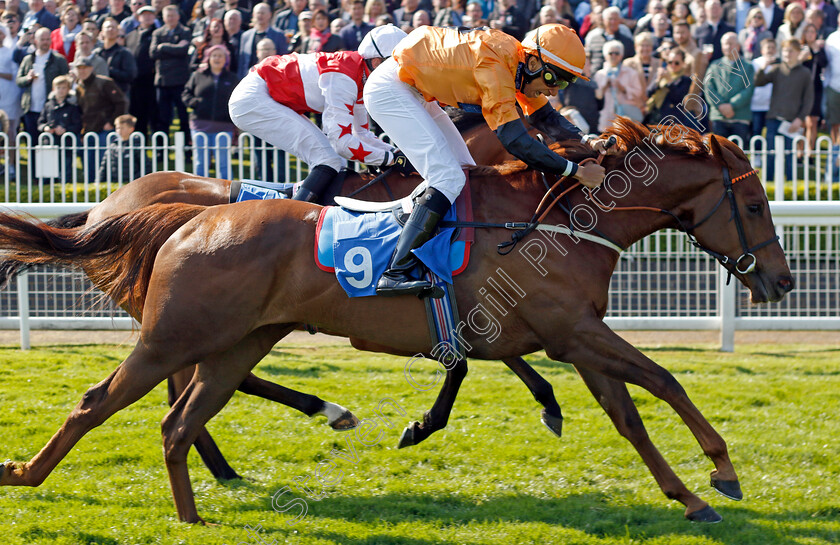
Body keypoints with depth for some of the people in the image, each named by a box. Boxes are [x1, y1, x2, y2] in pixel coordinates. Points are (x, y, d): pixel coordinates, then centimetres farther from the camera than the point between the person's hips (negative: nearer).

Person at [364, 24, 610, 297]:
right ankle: (395, 273, -25)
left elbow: (545, 116, 11)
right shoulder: (496, 68, -30)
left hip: (416, 94, 10)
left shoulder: (519, 63, -1)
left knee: (465, 173, 10)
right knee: (449, 179, -19)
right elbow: (515, 140, -35)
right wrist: (576, 171, -33)